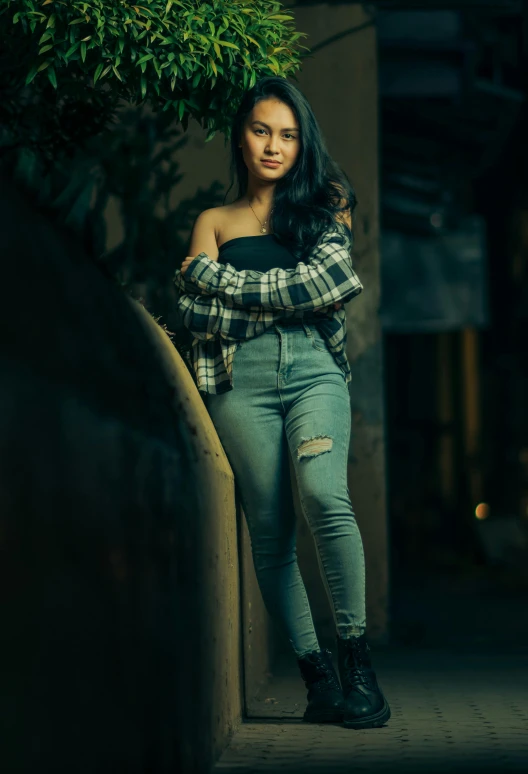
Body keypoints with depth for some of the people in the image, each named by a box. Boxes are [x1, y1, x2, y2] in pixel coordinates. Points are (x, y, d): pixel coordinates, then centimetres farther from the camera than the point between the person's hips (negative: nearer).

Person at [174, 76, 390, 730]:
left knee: (324, 496, -25)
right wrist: (288, 296, -3)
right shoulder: (214, 222, 19)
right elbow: (193, 308, 4)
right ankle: (318, 676, -4)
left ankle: (357, 661, -22)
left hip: (315, 370, -1)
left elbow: (334, 280, -1)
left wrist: (222, 280, 0)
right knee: (269, 529, -7)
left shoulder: (324, 206, 18)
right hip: (241, 381, 1)